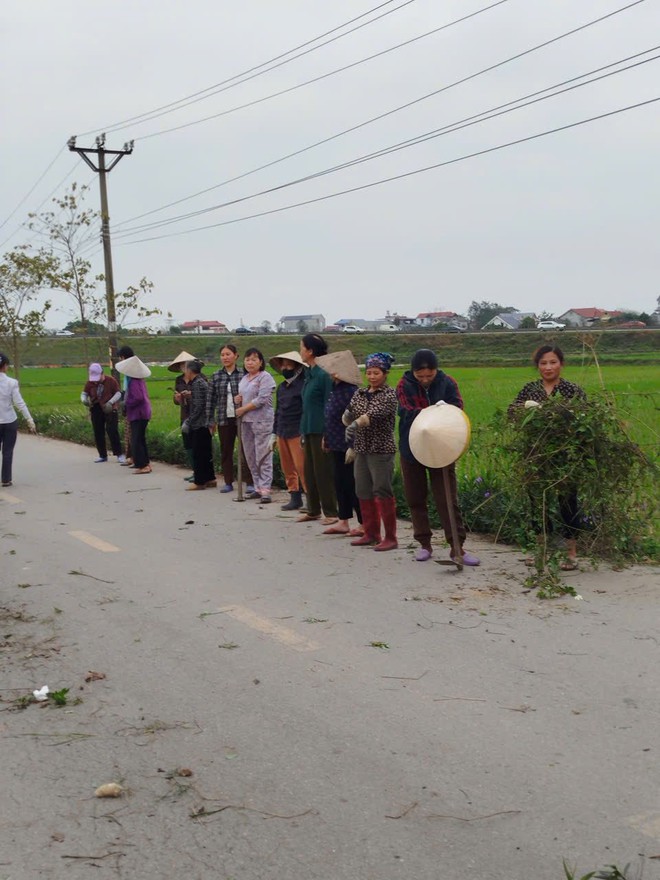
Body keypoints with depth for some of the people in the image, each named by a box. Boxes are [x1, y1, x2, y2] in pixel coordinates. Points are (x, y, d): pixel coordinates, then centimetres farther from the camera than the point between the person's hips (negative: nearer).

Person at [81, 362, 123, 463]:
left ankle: (119, 454, -5)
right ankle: (103, 455, 17)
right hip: (96, 411, 4)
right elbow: (84, 393, 9)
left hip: (110, 410, -4)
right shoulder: (89, 383, 3)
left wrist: (111, 402, -21)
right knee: (98, 433, 7)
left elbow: (118, 393, -4)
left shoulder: (111, 381, -6)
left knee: (112, 431, -13)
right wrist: (84, 400, -16)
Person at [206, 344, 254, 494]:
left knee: (245, 450, -2)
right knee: (225, 452, 9)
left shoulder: (244, 374, -2)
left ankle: (250, 483, 2)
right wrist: (211, 421, 7)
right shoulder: (216, 376, 6)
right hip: (224, 420, 3)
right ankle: (228, 482, 18)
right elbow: (210, 399, 8)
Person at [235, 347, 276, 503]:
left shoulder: (265, 377, -6)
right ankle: (258, 487, 17)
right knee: (250, 457, 10)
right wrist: (237, 400, 4)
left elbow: (261, 399, -16)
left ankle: (265, 490, -10)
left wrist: (243, 409, -10)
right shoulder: (244, 379, 19)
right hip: (246, 421, 8)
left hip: (261, 421, -8)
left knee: (263, 457, -9)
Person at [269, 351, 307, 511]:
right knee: (287, 468, 9)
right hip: (282, 433, 8)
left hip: (297, 433, -8)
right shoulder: (281, 387, 16)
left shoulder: (303, 385, -8)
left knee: (302, 468, -11)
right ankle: (295, 498, 17)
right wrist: (274, 434, 21)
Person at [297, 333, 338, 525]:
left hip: (320, 430, -9)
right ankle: (313, 510, 23)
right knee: (309, 471, 14)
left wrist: (326, 434, -18)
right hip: (309, 429, 9)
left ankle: (330, 512, 6)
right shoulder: (309, 373, 12)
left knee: (323, 471, -2)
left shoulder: (324, 374, -15)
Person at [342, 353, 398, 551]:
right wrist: (347, 417, -14)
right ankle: (371, 534, 21)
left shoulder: (389, 395, -7)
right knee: (363, 492, 10)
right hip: (362, 449, 7)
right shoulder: (360, 393, 13)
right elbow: (348, 418, 10)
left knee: (382, 492, -7)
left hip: (381, 451, -7)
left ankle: (390, 538, 1)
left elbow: (374, 413, -24)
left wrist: (355, 424, -38)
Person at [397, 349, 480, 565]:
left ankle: (457, 547, 1)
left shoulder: (447, 383, -6)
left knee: (448, 499, -3)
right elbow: (406, 412, -21)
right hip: (411, 450, 1)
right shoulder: (404, 385, -7)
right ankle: (424, 544, 22)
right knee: (415, 499, 9)